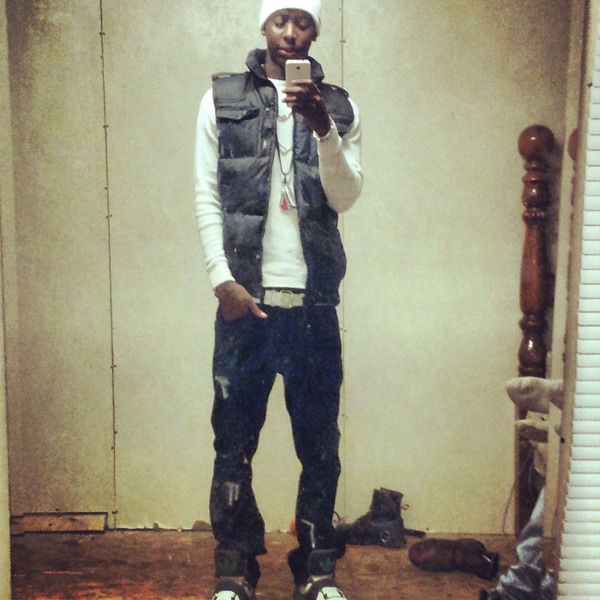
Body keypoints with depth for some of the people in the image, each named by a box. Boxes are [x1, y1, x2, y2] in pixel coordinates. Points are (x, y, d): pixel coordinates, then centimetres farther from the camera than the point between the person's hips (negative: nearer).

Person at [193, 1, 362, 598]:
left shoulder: (339, 107, 9)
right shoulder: (221, 98, 6)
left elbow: (344, 197, -2)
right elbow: (206, 196, 2)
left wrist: (321, 125, -17)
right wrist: (224, 280, -7)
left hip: (314, 303, 1)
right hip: (244, 299, -1)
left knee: (320, 443, 8)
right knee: (233, 441, 5)